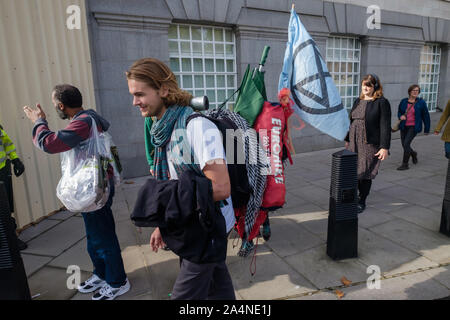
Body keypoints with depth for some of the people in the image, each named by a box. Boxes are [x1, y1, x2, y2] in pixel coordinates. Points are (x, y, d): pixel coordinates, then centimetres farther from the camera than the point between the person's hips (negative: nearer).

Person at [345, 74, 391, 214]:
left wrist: (385, 147, -15)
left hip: (370, 145, -6)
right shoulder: (358, 101, 13)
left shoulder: (382, 102, -6)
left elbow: (385, 126, -11)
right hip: (354, 143, 6)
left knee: (365, 173, 1)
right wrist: (347, 139, 20)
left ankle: (362, 202, 17)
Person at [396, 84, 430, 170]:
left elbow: (426, 116, 2)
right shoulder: (403, 101, 4)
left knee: (406, 144, -16)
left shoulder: (421, 102, -4)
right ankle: (413, 154, 44)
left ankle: (405, 164, -5)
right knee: (404, 145, 11)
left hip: (413, 127, -4)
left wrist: (427, 129, 4)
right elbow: (399, 112, 17)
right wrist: (400, 116, -8)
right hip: (404, 127, 4)